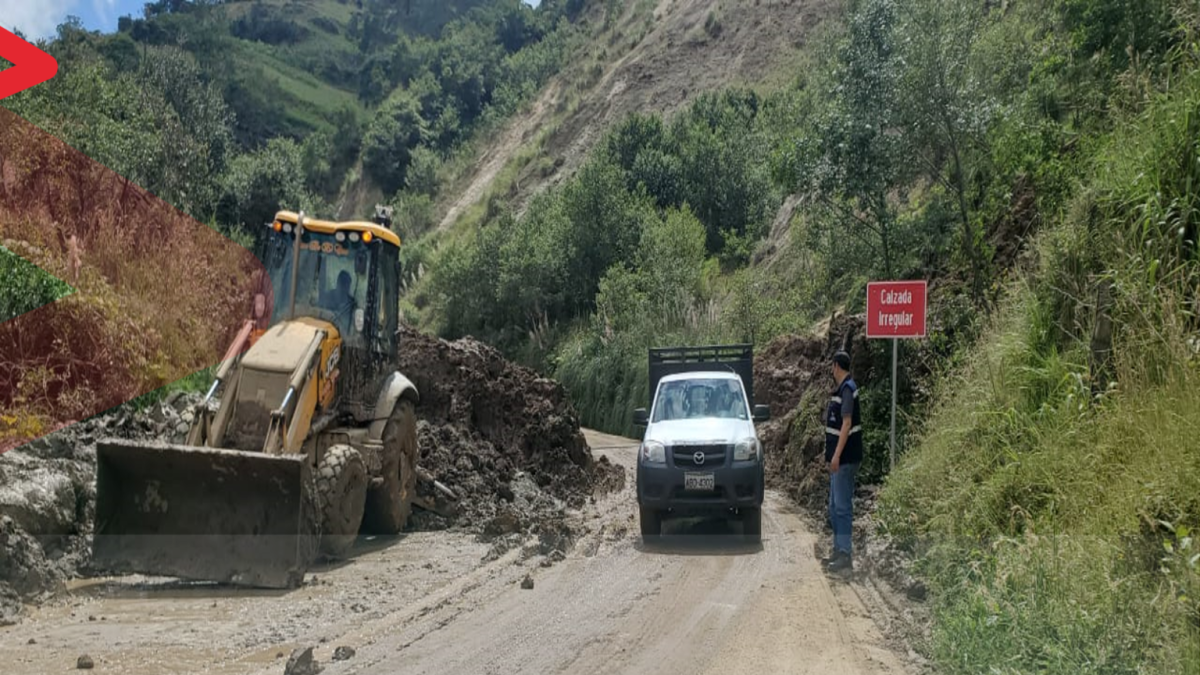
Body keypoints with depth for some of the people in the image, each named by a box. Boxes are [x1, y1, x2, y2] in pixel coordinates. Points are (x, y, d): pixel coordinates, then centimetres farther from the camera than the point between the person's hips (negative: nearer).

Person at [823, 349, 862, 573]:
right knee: (835, 507, 14)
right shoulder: (841, 389, 14)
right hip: (839, 458, 10)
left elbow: (847, 424, -20)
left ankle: (846, 554, -4)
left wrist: (837, 455, -22)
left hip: (845, 458, -10)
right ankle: (839, 551, 21)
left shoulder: (847, 389, -15)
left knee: (842, 506, -7)